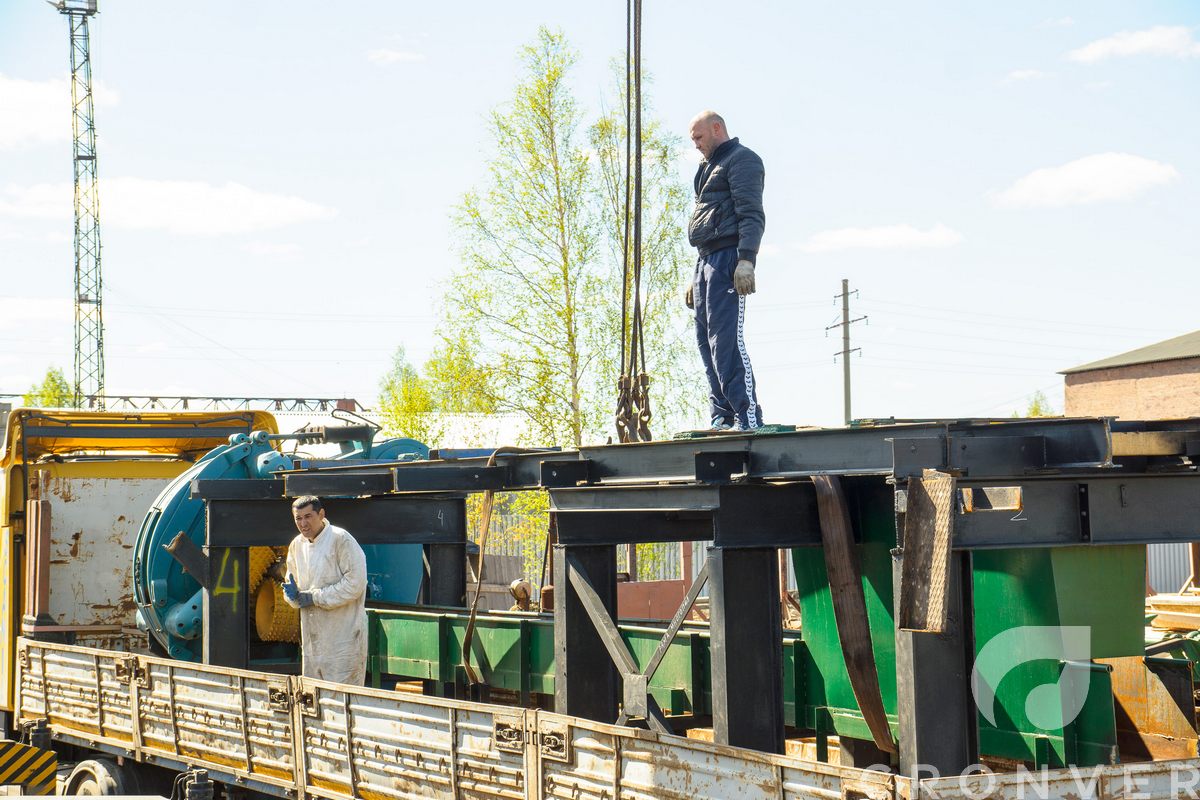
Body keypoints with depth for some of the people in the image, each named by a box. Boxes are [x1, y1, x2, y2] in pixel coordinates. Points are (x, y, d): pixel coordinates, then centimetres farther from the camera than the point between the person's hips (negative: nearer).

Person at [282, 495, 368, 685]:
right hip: (312, 637, 7)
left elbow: (354, 584, -17)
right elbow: (291, 582, 21)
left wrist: (314, 597, -15)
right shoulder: (297, 545, 12)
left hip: (344, 635, -7)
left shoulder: (341, 539, -10)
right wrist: (294, 595, -4)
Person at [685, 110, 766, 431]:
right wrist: (696, 277, 25)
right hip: (707, 260, 10)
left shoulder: (741, 159, -1)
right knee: (707, 340, 5)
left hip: (728, 258, -10)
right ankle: (723, 416, 5)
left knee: (726, 338, -18)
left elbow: (751, 213, -13)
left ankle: (748, 419, -21)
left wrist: (746, 259, -24)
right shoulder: (711, 167, 28)